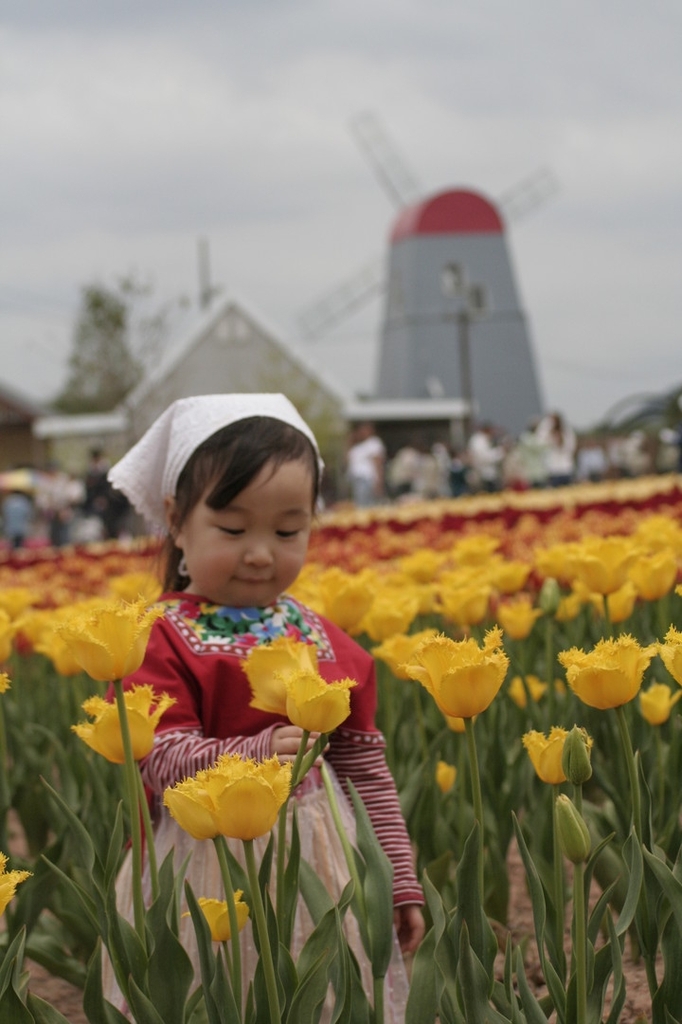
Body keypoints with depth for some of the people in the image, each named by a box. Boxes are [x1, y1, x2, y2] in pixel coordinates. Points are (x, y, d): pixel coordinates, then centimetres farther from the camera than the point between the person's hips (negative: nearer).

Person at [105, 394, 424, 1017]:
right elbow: (164, 761, -17)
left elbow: (365, 771, 10)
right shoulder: (163, 643, -8)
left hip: (325, 865, 4)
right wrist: (256, 755, -33)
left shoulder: (327, 644, 6)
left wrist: (400, 882, 10)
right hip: (209, 875, -4)